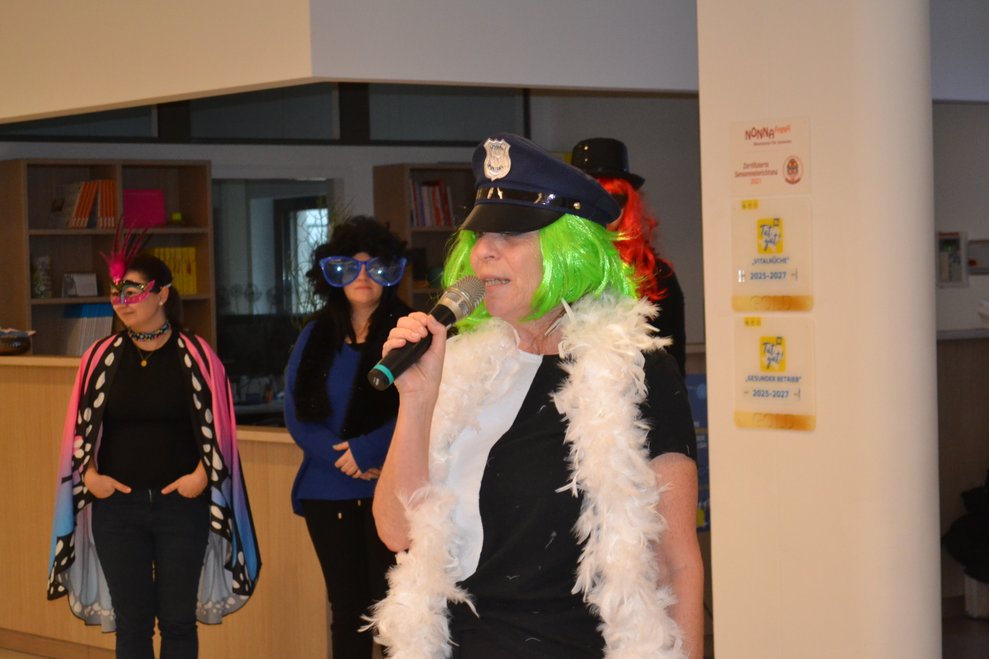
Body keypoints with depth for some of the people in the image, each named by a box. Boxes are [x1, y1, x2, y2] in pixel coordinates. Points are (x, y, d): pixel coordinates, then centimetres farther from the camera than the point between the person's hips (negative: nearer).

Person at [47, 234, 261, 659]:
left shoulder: (196, 355, 0)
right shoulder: (101, 357, 5)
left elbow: (218, 427, 1)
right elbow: (81, 428, 8)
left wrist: (201, 474, -12)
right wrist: (90, 473, -7)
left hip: (182, 504, -1)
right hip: (116, 505, 2)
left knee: (178, 620, 4)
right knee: (131, 621, 6)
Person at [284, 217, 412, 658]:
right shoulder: (314, 337, 11)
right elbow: (296, 413, 4)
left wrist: (367, 450, -19)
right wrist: (341, 458, -11)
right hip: (327, 493, 5)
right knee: (346, 610, 11)